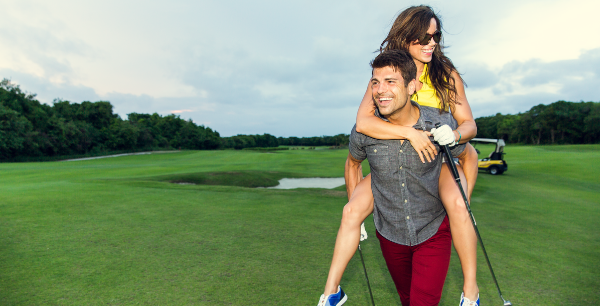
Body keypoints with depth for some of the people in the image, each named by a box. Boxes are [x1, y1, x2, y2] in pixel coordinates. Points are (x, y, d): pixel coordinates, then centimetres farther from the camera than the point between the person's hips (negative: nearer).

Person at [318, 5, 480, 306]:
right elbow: (362, 122, -24)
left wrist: (455, 134, -30)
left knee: (457, 206, -33)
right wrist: (411, 133, -34)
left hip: (439, 158, 0)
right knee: (352, 211, -16)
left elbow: (469, 123, -5)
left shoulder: (446, 73, -6)